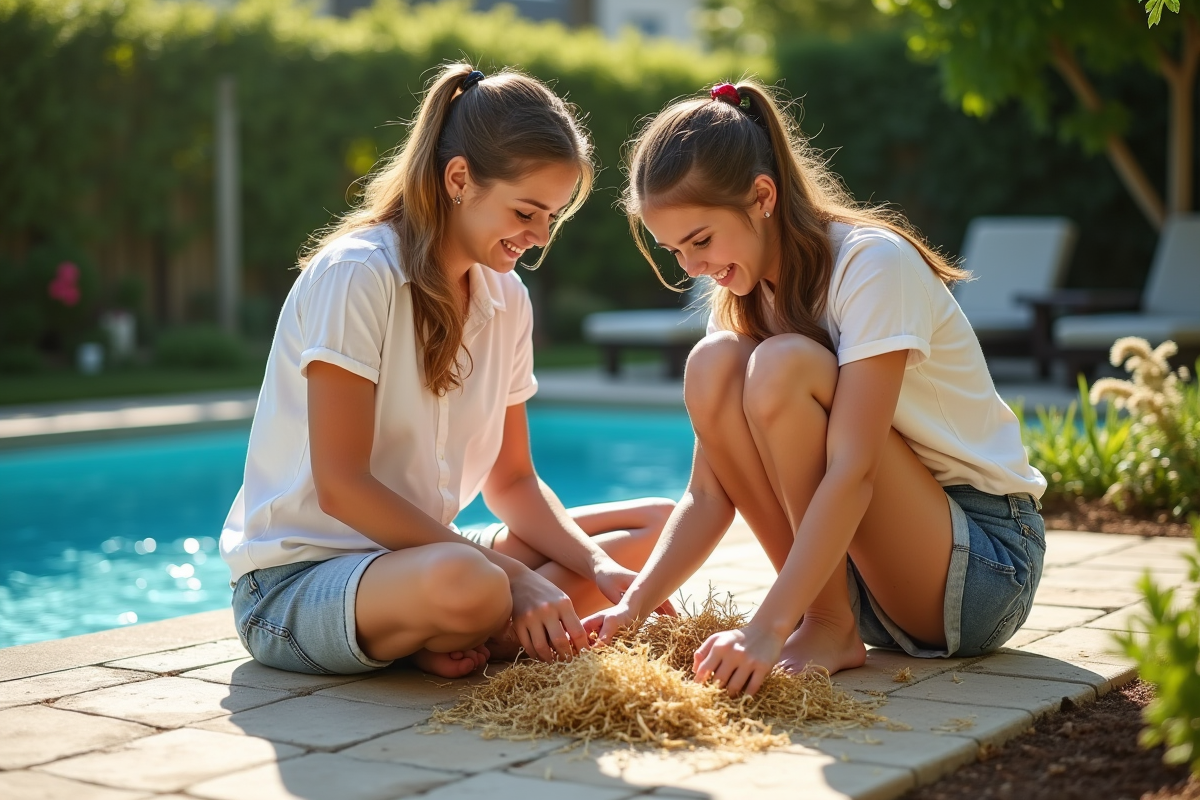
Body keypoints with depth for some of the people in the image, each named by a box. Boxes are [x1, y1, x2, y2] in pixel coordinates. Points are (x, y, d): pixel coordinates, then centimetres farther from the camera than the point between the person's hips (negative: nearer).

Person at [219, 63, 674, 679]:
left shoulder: (506, 300, 8)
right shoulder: (355, 275, -16)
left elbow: (510, 480, 11)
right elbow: (340, 486, -20)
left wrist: (601, 569, -8)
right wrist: (512, 575, -22)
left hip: (414, 552, 9)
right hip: (297, 578, -8)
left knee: (657, 522, 2)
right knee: (467, 584, -41)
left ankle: (453, 643, -11)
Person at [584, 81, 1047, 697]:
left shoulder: (873, 263, -19)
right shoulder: (744, 295, 3)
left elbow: (850, 473, -29)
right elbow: (709, 493, -2)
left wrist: (766, 629, -36)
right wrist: (633, 606, -17)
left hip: (985, 563, -6)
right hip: (858, 554, 7)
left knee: (783, 366, -27)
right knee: (713, 364, -13)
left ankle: (832, 631, -14)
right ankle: (820, 603, -7)